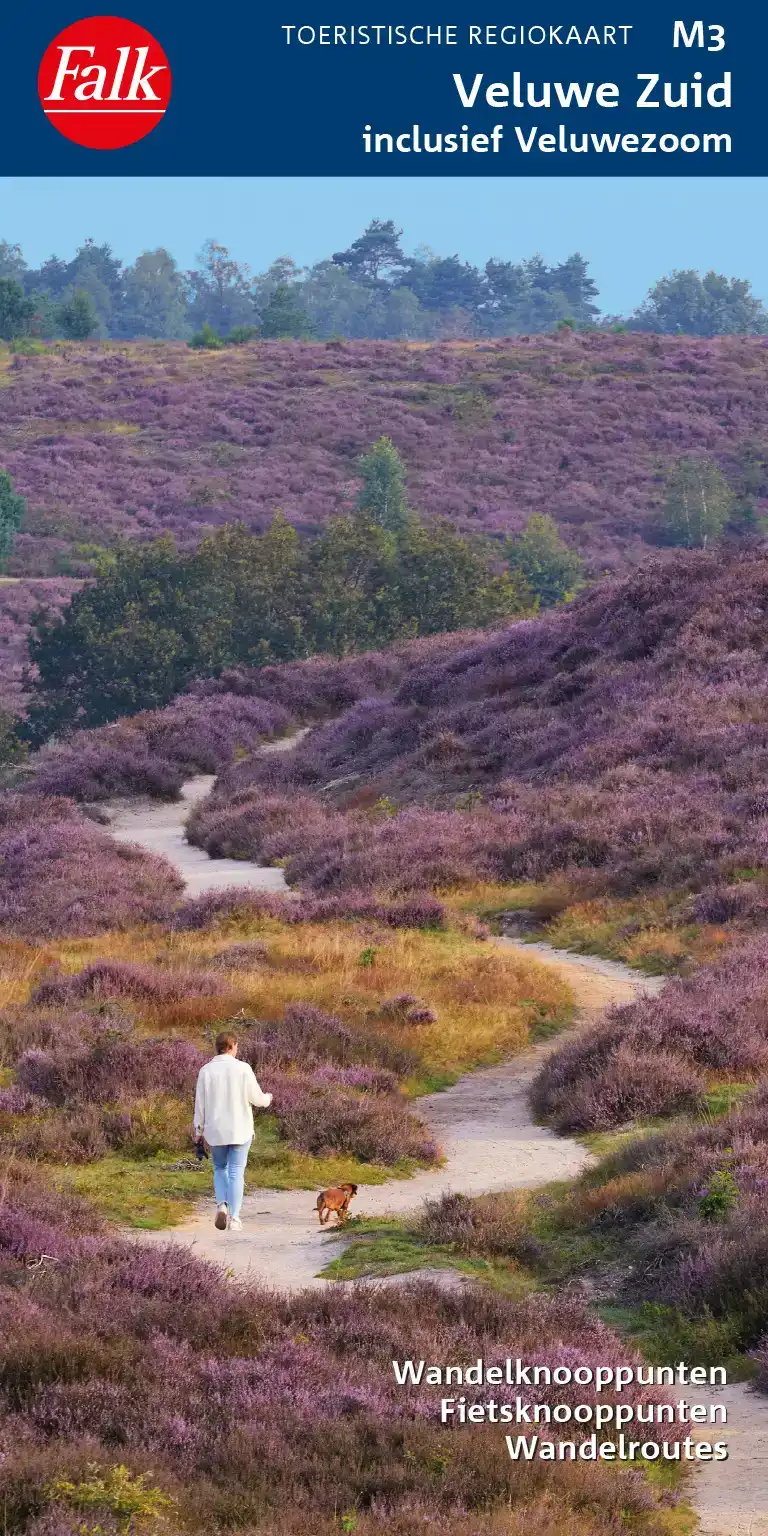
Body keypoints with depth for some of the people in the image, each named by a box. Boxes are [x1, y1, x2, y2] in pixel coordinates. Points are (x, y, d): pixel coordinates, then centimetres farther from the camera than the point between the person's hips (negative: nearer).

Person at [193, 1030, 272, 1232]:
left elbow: (200, 1104, -1)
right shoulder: (243, 1069, -9)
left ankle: (222, 1205, -3)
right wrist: (267, 1099, 21)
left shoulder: (206, 1070, -4)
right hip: (240, 1130, -2)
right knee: (236, 1172, 4)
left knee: (220, 1169, 19)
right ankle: (234, 1218, -2)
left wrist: (199, 1130, 9)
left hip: (215, 1130, 2)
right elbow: (256, 1098, -2)